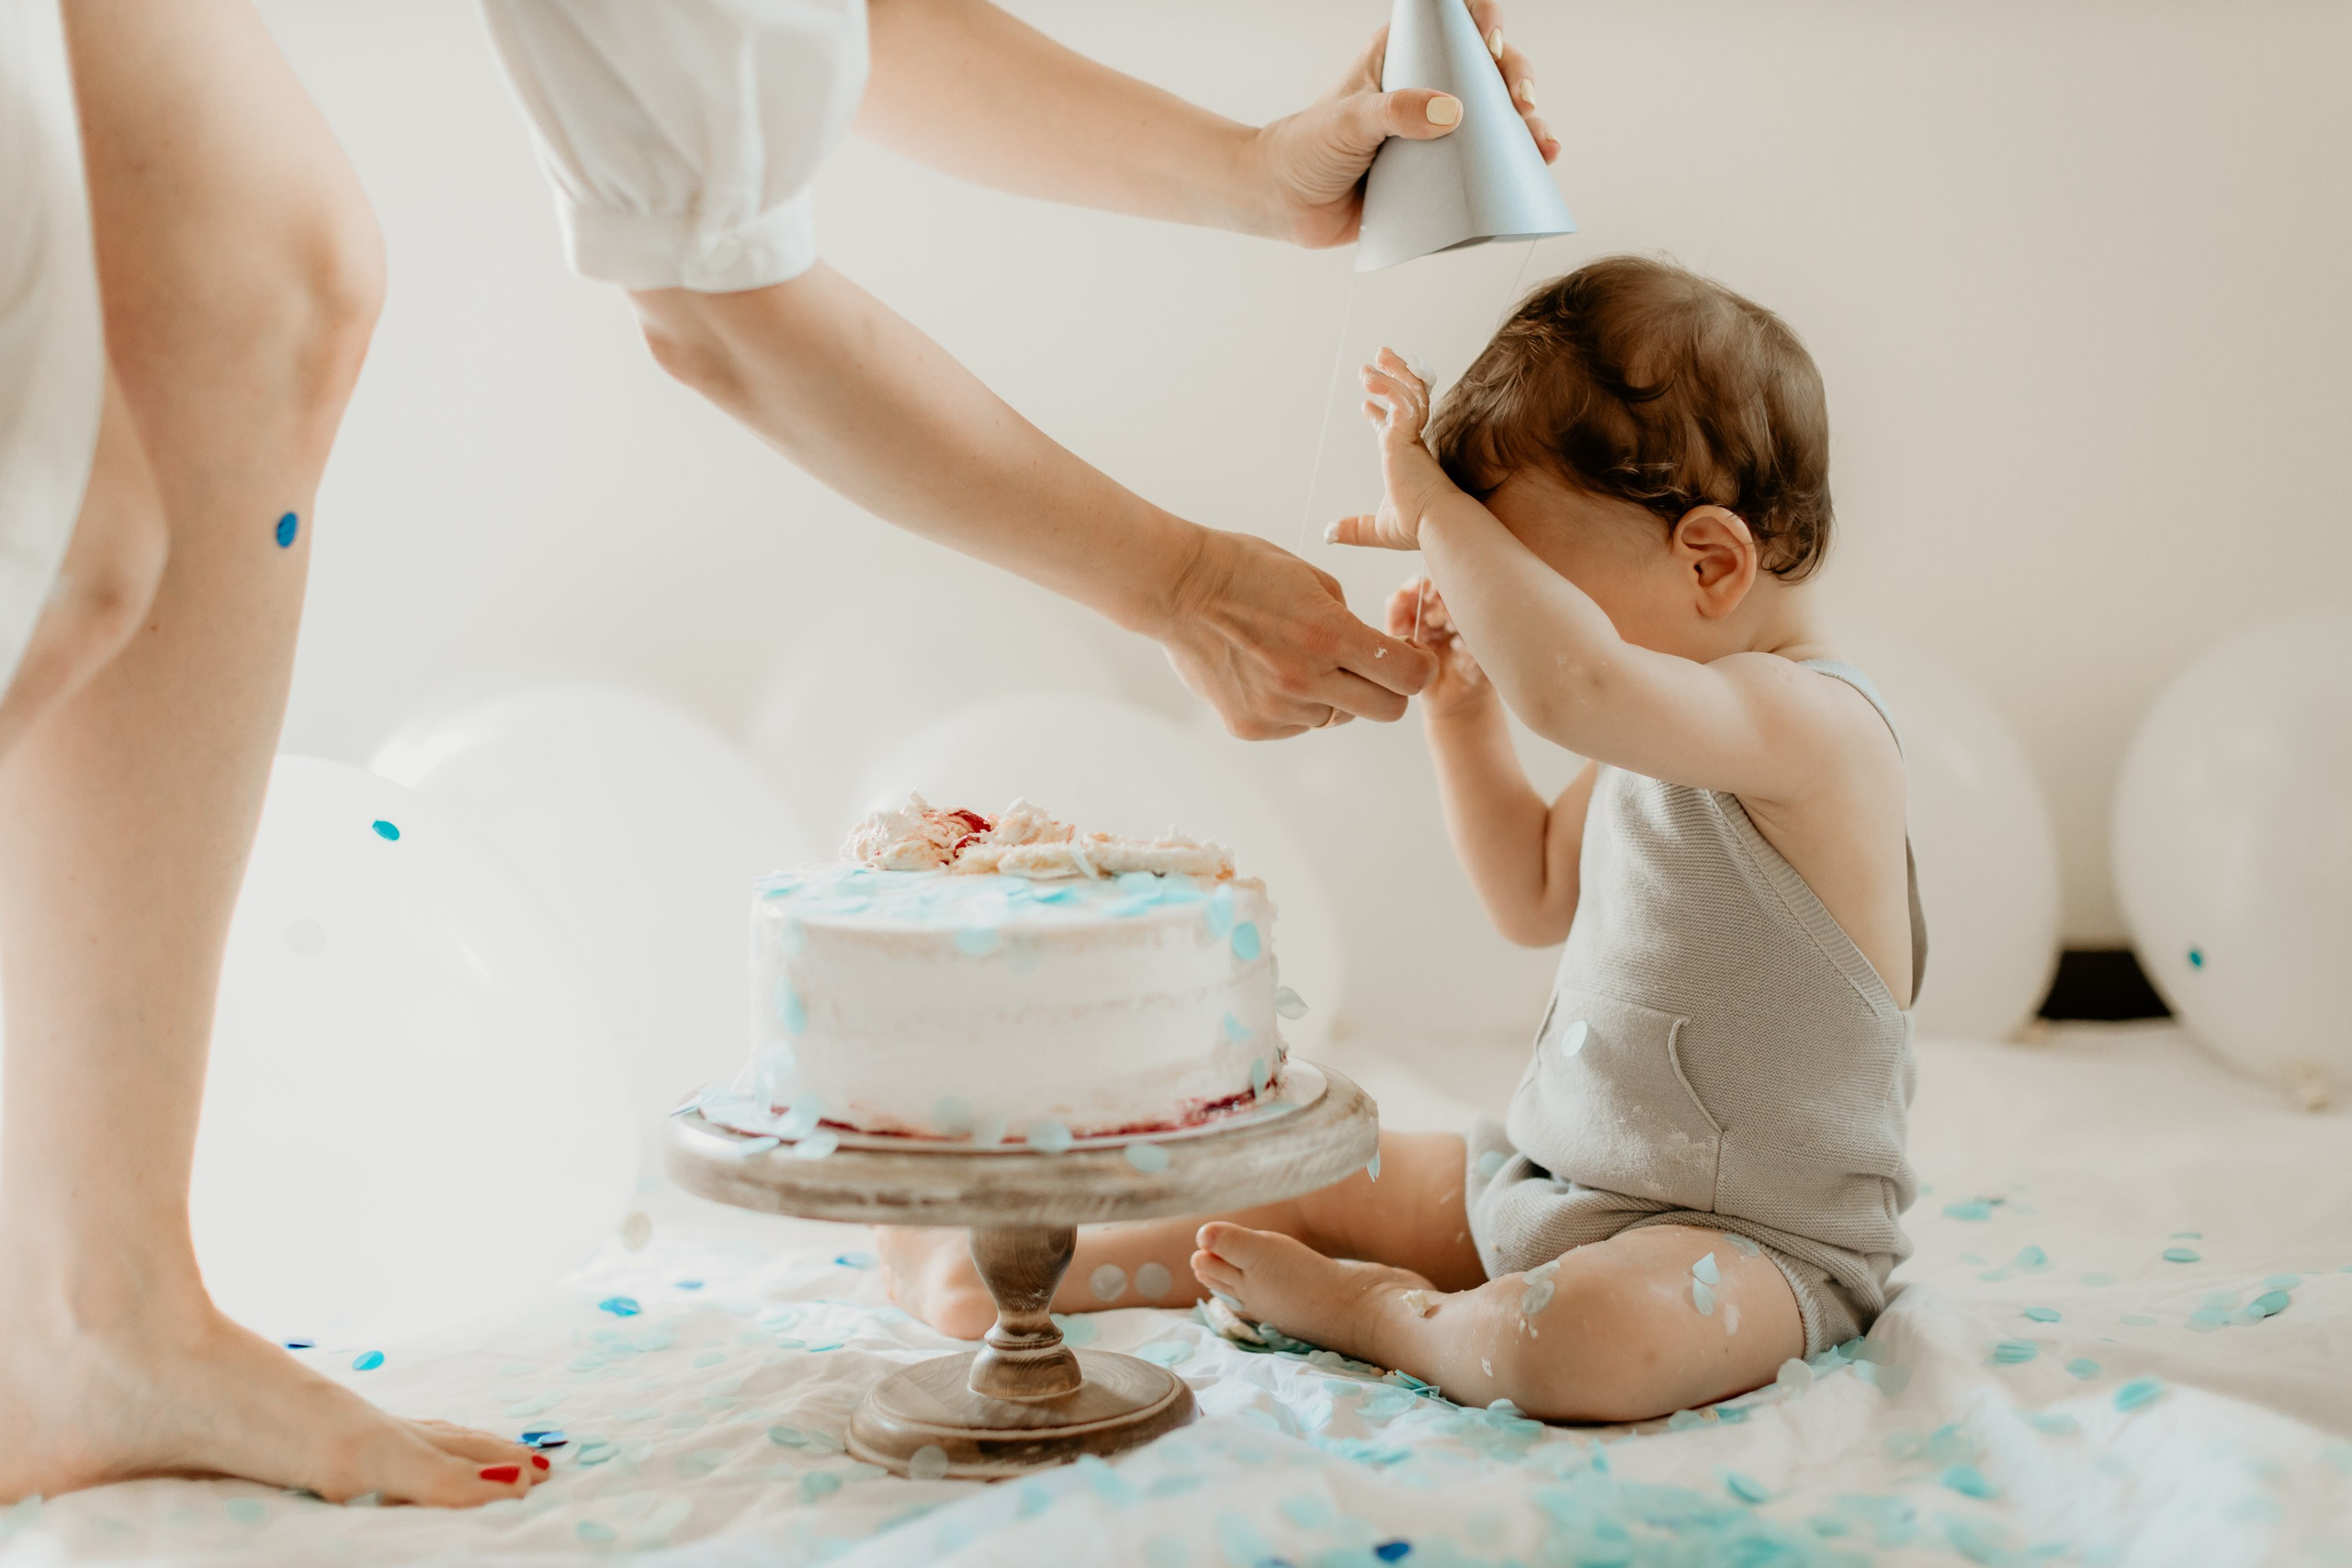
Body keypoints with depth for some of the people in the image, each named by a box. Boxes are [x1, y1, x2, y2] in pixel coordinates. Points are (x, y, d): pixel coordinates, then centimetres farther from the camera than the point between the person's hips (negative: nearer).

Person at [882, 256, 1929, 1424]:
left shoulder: (1810, 723, -24)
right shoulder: (1663, 720, 8)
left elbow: (1571, 682, -44)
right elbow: (1534, 898, 21)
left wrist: (1438, 509, -31)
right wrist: (1459, 707, 8)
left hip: (1762, 1237, -9)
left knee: (1584, 1339, -37)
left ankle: (1369, 1310, -11)